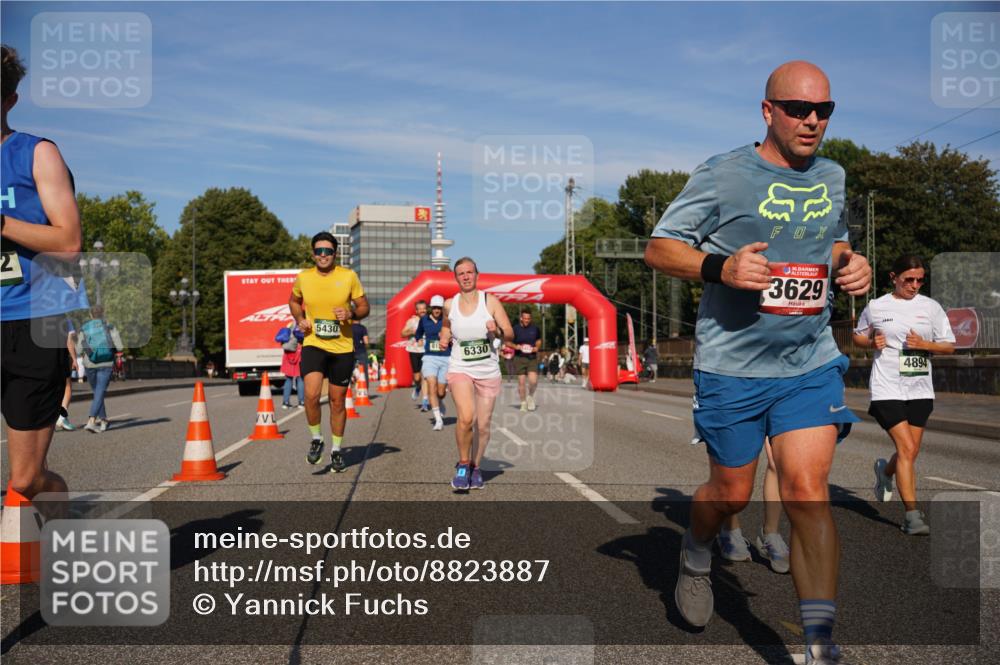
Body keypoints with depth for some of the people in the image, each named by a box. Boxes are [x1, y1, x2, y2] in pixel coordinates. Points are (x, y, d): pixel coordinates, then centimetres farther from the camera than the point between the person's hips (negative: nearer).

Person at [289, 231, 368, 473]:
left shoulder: (348, 276, -5)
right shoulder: (303, 278, -1)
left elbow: (364, 307, 3)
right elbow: (294, 301, 19)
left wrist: (351, 313, -19)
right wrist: (299, 319, 0)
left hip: (343, 347, 0)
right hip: (313, 344, 0)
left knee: (338, 400, 9)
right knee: (311, 394, -19)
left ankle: (336, 450, 27)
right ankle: (316, 439, 7)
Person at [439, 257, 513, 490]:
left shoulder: (490, 301, -4)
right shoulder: (450, 305, 1)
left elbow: (510, 334, -3)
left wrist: (497, 331, -24)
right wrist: (444, 338, 2)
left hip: (488, 372, 1)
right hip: (460, 369, -1)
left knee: (483, 426, 7)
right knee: (466, 418, -23)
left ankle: (476, 466, 31)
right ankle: (463, 464, 0)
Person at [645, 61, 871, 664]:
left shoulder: (833, 178, 10)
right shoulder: (722, 175, -6)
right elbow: (659, 248, -4)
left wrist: (852, 266, 3)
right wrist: (719, 267, -23)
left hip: (811, 363, 3)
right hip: (732, 366, -3)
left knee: (809, 491, -8)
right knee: (732, 493, 10)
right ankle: (697, 551, 44)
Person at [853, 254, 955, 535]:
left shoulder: (931, 307, 5)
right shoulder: (875, 307, 1)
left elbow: (949, 346, 7)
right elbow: (858, 336, 16)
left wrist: (925, 344, -12)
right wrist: (872, 342, -6)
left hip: (920, 389, 3)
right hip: (887, 389, -3)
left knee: (911, 451, 10)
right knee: (907, 449, -13)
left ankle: (885, 471, 44)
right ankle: (912, 514, -7)